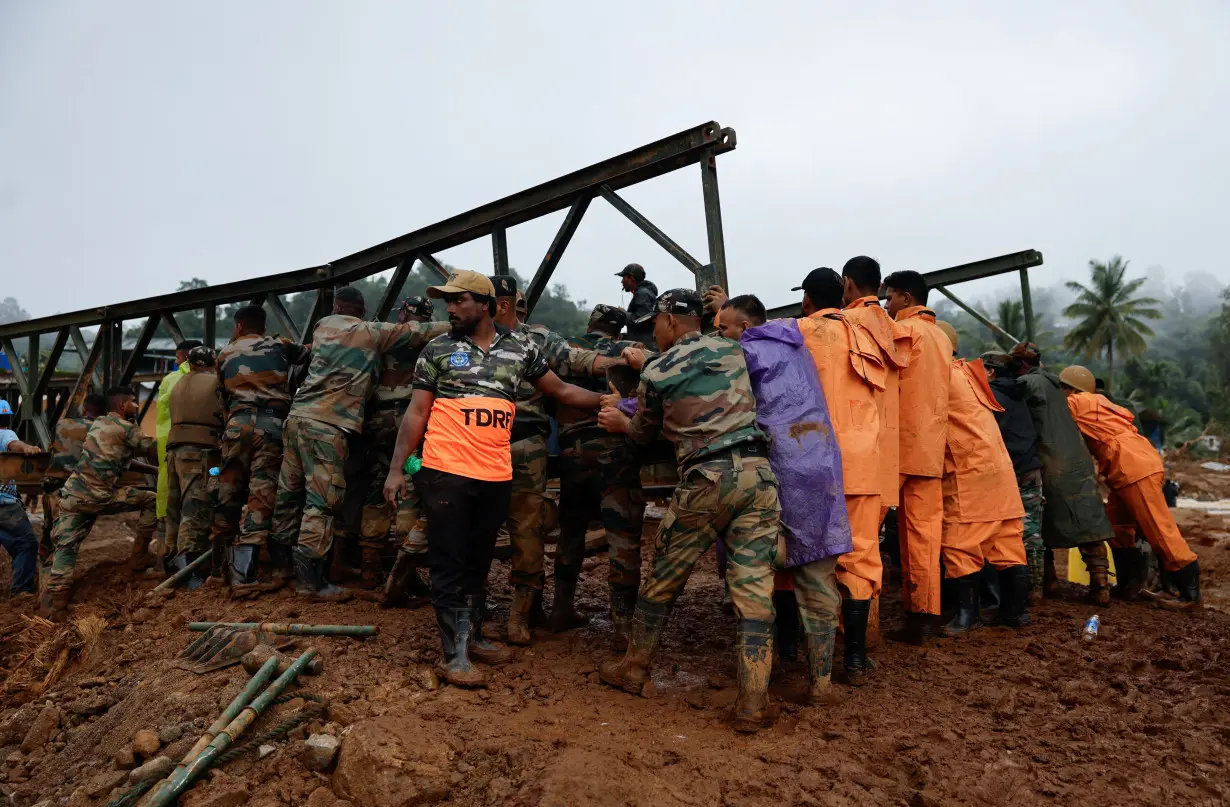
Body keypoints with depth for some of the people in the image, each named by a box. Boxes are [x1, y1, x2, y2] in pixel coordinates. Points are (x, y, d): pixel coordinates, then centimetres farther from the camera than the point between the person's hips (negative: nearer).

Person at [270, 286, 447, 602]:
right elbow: (418, 332, 0)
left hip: (297, 414, 7)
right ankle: (312, 581, -4)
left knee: (290, 491, 14)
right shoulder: (373, 332, 0)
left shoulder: (322, 325, 17)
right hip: (327, 424, -7)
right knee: (323, 500, -5)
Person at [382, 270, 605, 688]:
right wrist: (396, 468, -4)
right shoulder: (437, 350, 2)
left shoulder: (521, 348, 6)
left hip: (496, 477, 3)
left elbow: (562, 391, 14)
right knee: (449, 563, 2)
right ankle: (454, 653, 11)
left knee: (479, 561, 16)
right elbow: (417, 412, 2)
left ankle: (473, 636, 31)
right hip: (445, 473, -2)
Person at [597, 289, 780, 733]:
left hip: (705, 479, -3)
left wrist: (620, 423, 40)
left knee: (664, 576, 15)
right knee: (754, 586, 4)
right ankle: (752, 704, 6)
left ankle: (634, 667, 31)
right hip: (757, 471, 3)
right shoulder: (733, 351, 14)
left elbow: (645, 432, 19)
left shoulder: (656, 372, 3)